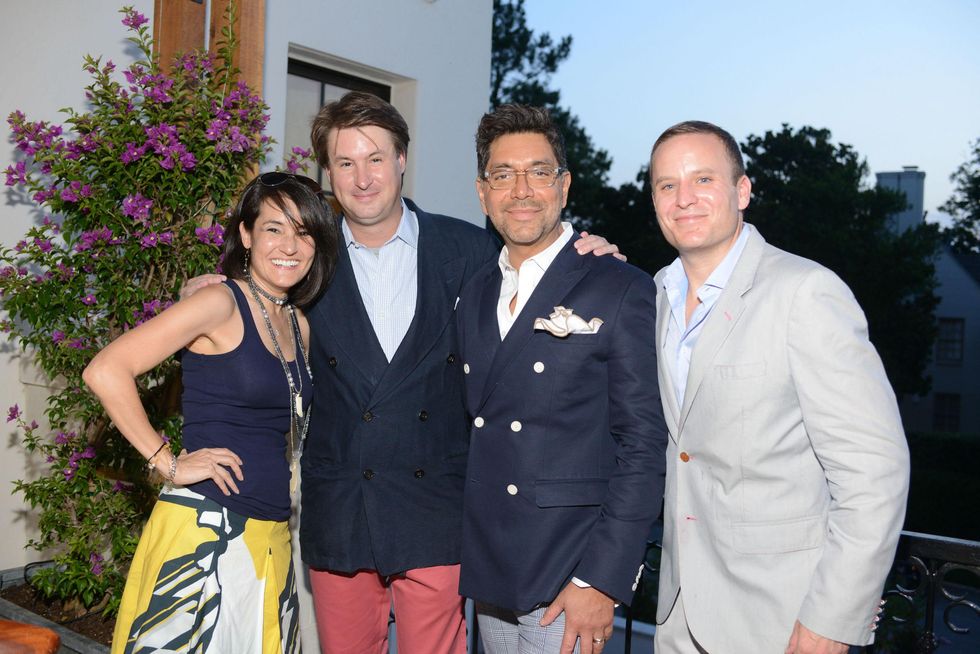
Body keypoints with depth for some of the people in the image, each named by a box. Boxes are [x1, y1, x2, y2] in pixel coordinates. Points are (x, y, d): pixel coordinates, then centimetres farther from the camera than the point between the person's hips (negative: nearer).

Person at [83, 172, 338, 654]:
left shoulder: (299, 326, 11)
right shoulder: (221, 302, -10)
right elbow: (105, 371, -17)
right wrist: (167, 463, -15)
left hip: (269, 538, 7)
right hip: (204, 530, -7)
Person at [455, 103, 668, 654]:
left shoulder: (623, 290, -9)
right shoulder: (475, 294, 9)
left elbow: (644, 448, -12)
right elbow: (474, 429, 12)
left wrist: (599, 581, -15)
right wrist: (465, 555, 6)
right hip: (487, 575, 6)